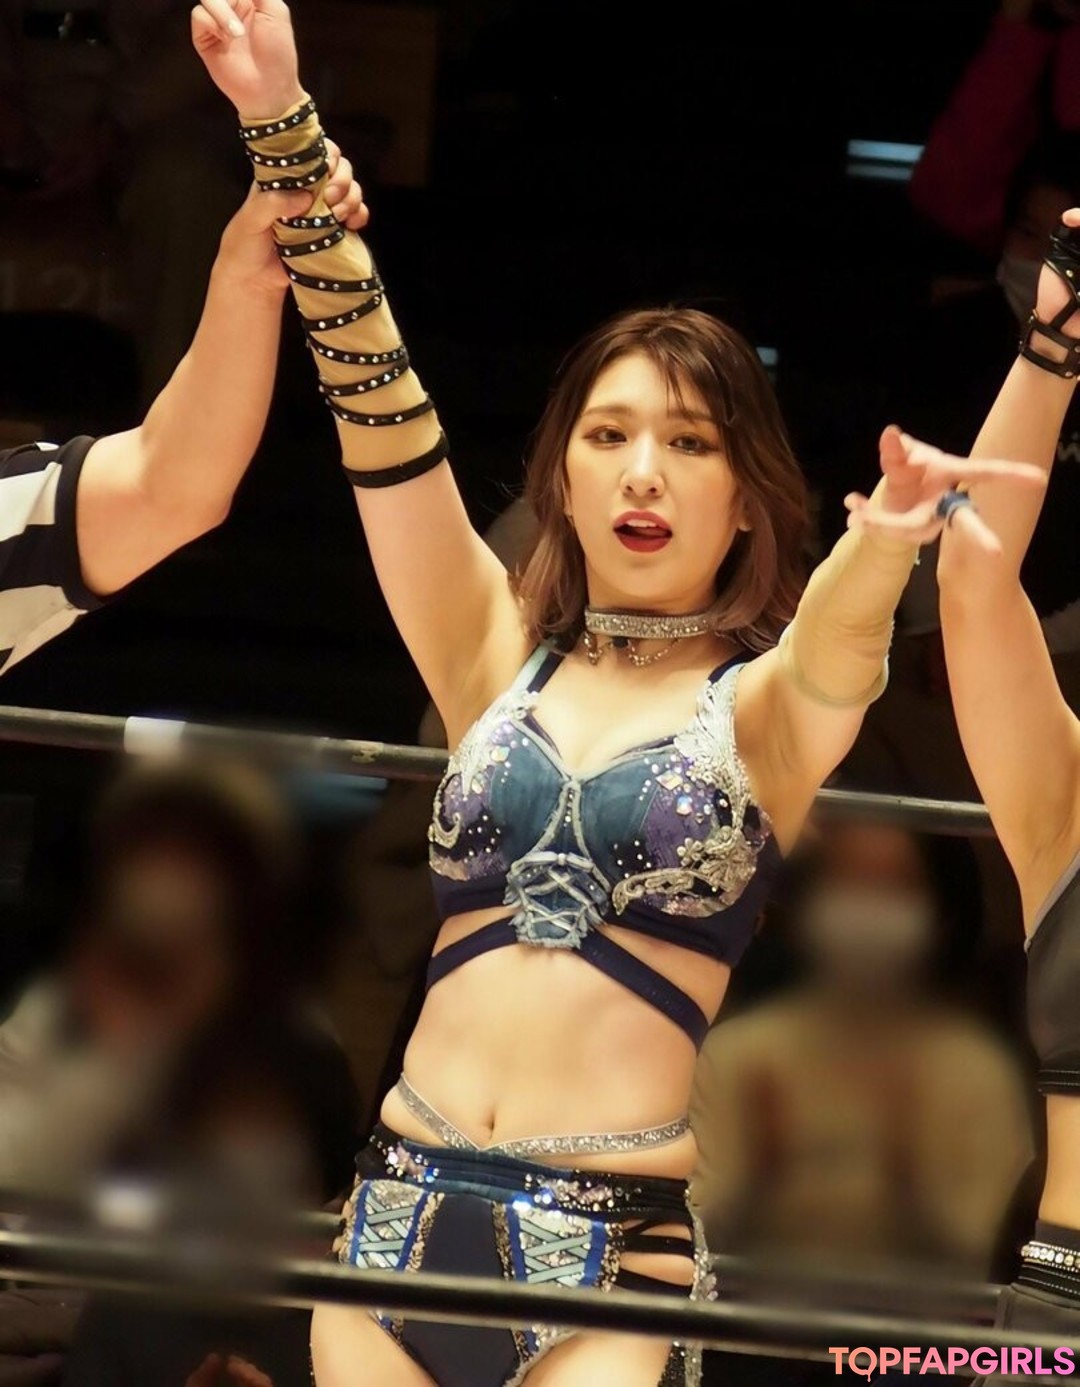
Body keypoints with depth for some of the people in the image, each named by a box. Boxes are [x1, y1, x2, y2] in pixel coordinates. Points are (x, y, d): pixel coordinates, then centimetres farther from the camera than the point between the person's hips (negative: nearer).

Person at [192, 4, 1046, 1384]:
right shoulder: (497, 660, 10)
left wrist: (897, 529, -44)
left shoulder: (769, 703, 4)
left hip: (620, 1245, -3)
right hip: (403, 1211, 3)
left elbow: (845, 617, -19)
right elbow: (381, 417, 0)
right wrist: (284, 130, -11)